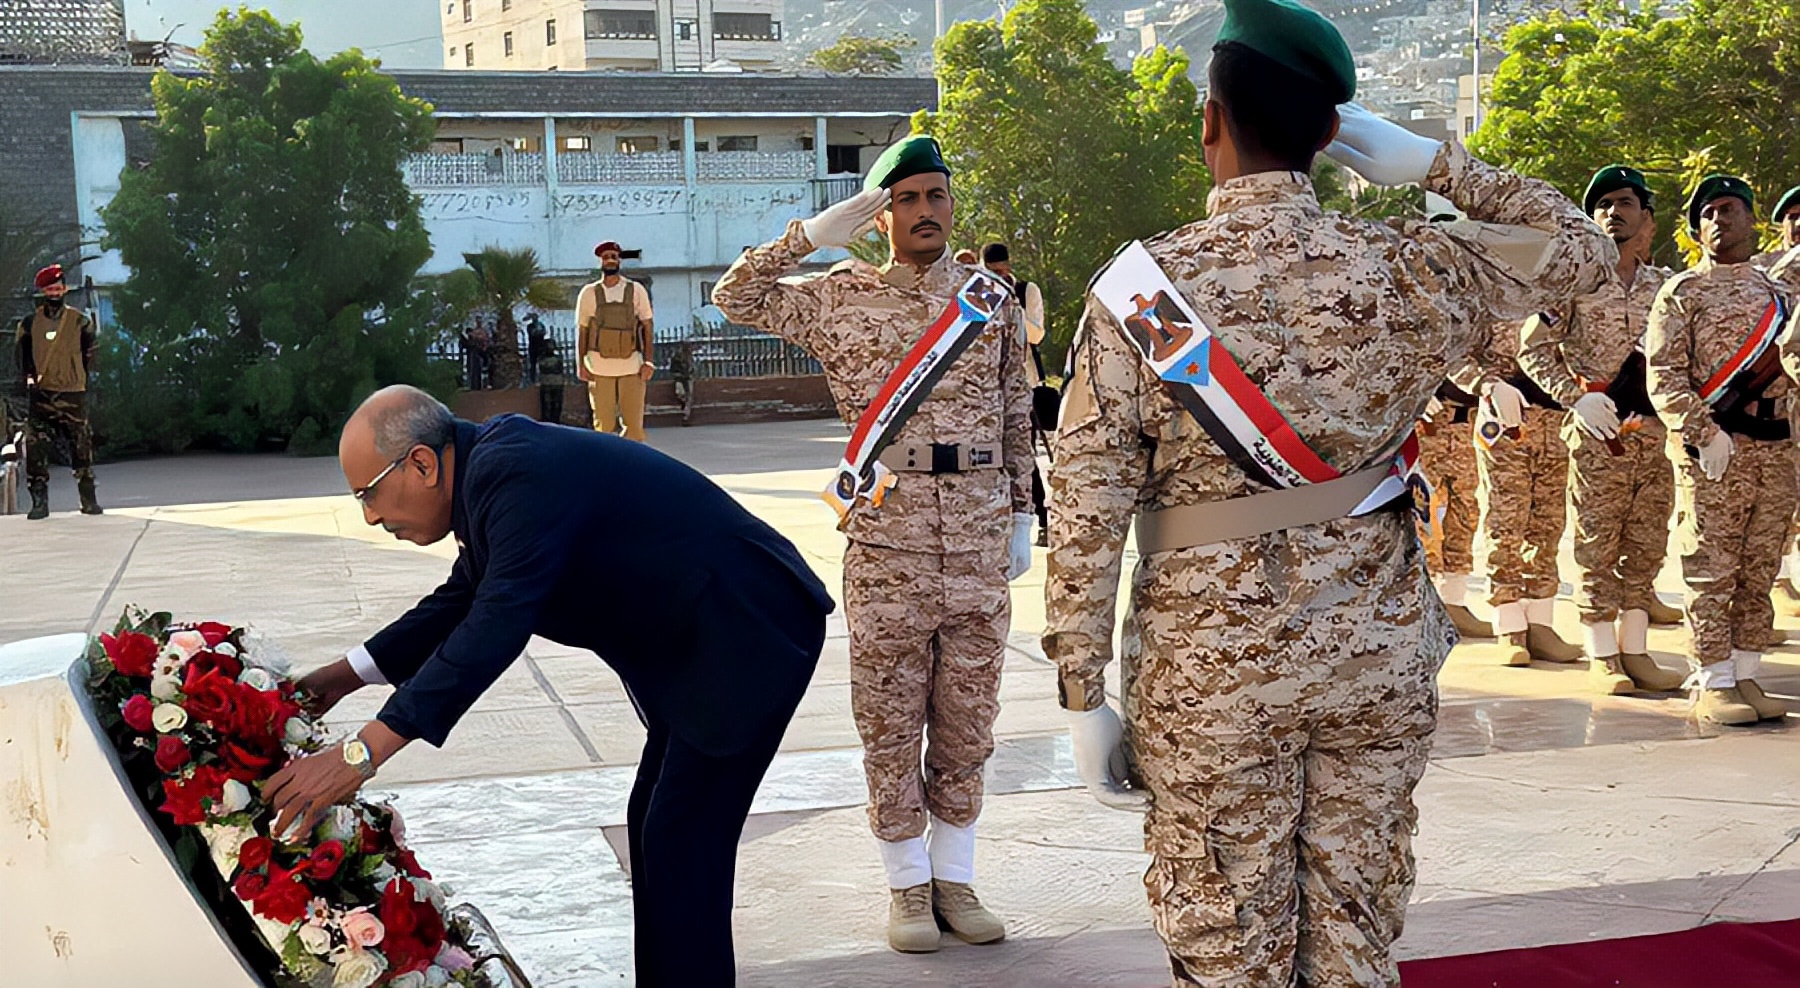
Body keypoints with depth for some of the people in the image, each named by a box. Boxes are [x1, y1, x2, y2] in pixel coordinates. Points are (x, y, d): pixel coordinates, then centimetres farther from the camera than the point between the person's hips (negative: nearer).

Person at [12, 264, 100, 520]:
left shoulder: (80, 321, 4)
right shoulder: (30, 323, 5)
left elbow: (90, 354, 13)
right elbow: (21, 356, 14)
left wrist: (79, 377, 9)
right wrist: (30, 378, 5)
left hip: (73, 394, -1)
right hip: (40, 395, 1)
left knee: (81, 447, 2)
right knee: (35, 447, -6)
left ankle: (89, 499, 11)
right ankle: (39, 501, -2)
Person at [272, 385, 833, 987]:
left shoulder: (520, 476, -25)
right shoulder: (490, 465, 5)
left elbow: (495, 628, -33)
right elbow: (463, 600, 18)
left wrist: (360, 755, -34)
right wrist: (348, 674, 12)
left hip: (750, 637, -10)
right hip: (697, 643, 10)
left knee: (680, 840, -7)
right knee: (653, 825, 15)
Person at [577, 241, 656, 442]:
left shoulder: (636, 290, 6)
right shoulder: (589, 293, 6)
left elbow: (648, 327, 7)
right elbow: (581, 330, 9)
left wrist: (649, 361, -2)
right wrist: (580, 364, 1)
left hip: (632, 367, 0)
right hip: (599, 368, 0)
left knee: (634, 424, -4)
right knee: (604, 425, 0)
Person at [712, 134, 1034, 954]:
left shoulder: (991, 297, 9)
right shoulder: (841, 298, 2)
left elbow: (1016, 416, 13)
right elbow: (737, 297, -3)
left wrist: (1021, 516, 11)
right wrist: (813, 234, -9)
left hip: (979, 538, 2)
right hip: (887, 535, -2)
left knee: (967, 718, 9)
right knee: (890, 717, 4)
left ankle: (954, 878, 20)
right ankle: (907, 884, 16)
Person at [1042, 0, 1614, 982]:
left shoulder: (1139, 285, -9)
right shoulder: (1406, 267, -4)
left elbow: (1087, 507, -11)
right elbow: (1582, 248, 13)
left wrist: (1084, 694, -4)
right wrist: (1431, 160, 9)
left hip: (1212, 667, -2)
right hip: (1380, 651, 3)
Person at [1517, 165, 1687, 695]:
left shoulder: (1664, 285, 12)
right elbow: (1533, 347, -2)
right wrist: (1577, 397, -12)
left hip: (1657, 429, 4)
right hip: (1597, 432, -4)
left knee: (1646, 545, 8)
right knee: (1597, 545, -1)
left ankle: (1635, 651, 16)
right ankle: (1601, 656, 6)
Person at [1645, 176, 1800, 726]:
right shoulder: (1683, 292, 3)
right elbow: (1663, 375, -7)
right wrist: (1704, 433, -18)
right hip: (1711, 451, -5)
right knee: (1711, 569, -4)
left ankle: (1746, 677, 15)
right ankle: (1712, 685, 1)